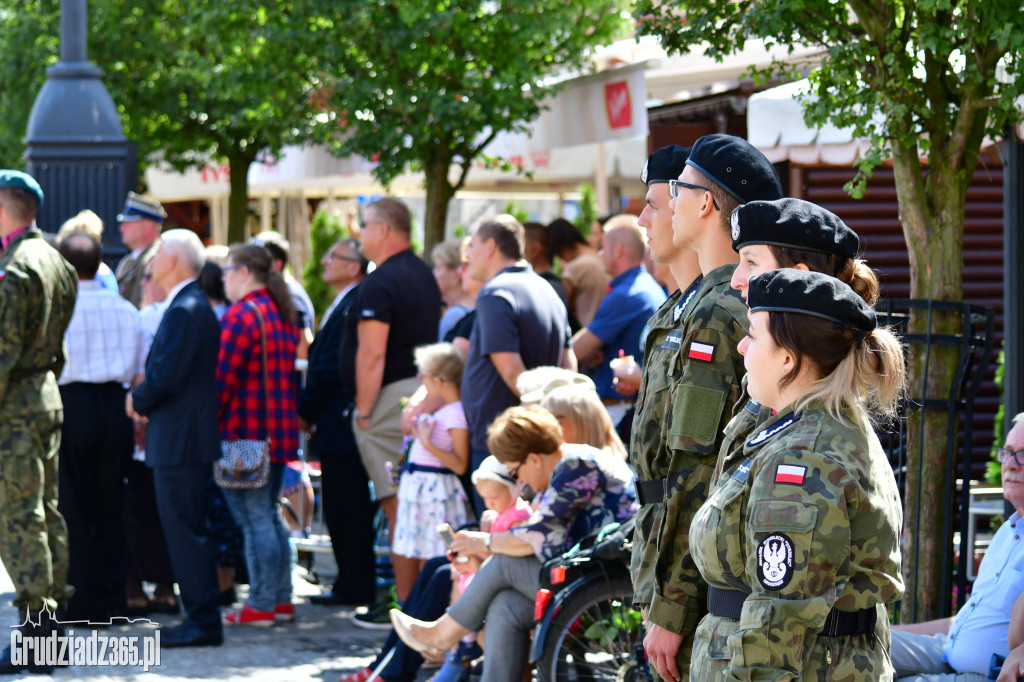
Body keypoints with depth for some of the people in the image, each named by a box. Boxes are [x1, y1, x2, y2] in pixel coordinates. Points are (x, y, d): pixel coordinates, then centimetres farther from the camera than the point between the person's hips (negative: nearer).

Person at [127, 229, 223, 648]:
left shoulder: (185, 311, -17)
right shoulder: (195, 307, 15)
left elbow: (166, 375, -22)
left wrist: (138, 401, -6)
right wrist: (146, 400, 9)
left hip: (179, 440, -10)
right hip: (185, 438, 10)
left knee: (185, 531, -8)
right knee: (188, 530, 14)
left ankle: (203, 621, -7)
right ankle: (201, 616, 18)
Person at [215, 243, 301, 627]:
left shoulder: (241, 315, -13)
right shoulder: (282, 314, 14)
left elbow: (223, 377, -17)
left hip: (245, 432, -9)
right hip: (280, 432, 9)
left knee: (254, 519, -6)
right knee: (269, 516, 15)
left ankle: (260, 606, -5)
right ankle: (281, 599, 17)